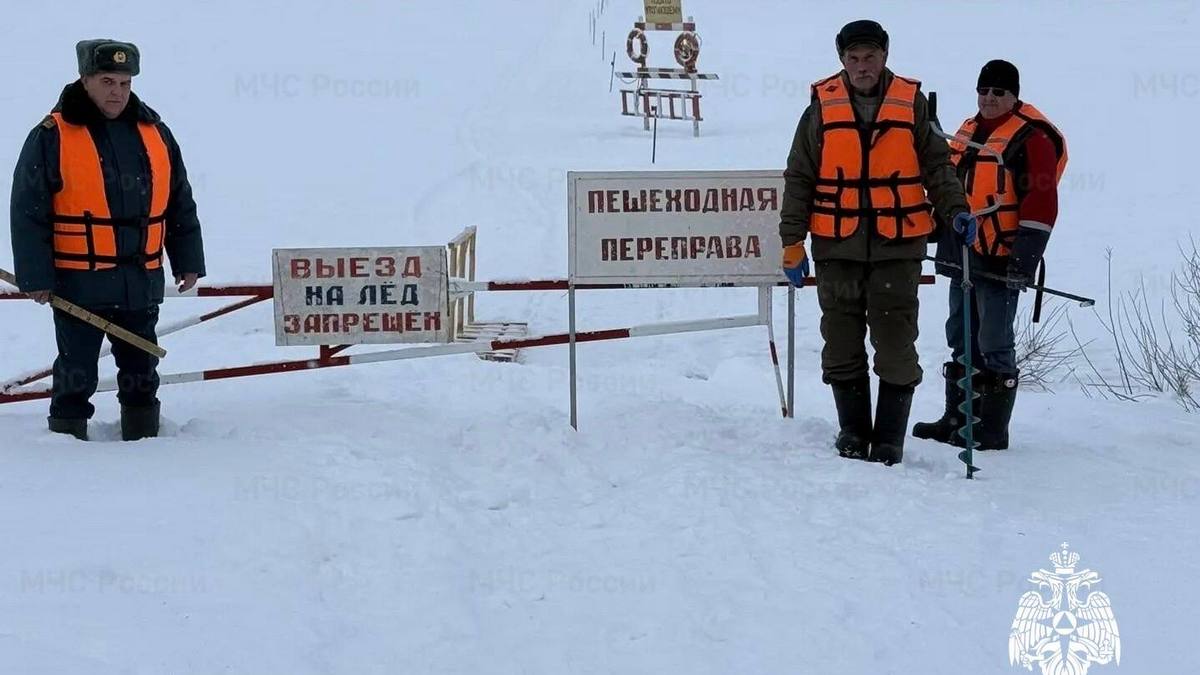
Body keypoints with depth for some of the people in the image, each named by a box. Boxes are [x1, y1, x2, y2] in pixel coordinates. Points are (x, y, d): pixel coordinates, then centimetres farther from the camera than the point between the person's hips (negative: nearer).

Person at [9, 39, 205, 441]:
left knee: (141, 369, 14)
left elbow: (180, 204, 15)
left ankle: (144, 438, 25)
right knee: (76, 372, 3)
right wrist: (35, 277, -10)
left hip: (141, 281, 4)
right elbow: (29, 213, -6)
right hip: (78, 283, -4)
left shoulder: (154, 133, 8)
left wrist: (188, 261, 13)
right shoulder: (52, 137, -6)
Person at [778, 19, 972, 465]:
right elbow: (799, 178, 6)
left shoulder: (911, 103, 3)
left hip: (898, 247, -1)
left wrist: (956, 208, -11)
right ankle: (853, 431, 20)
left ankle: (890, 439, 7)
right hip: (836, 248, 1)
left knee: (896, 347, -2)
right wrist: (792, 242, 1)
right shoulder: (823, 107, 3)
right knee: (842, 347, 7)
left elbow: (937, 165, 7)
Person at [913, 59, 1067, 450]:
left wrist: (1026, 254, -19)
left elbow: (1041, 200, -14)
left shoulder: (1031, 136, -9)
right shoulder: (968, 133, 17)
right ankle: (956, 419, 23)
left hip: (1000, 260, -9)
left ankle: (993, 429, 0)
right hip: (962, 254, 9)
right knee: (961, 340, 14)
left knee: (994, 344, -6)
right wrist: (943, 237, 25)